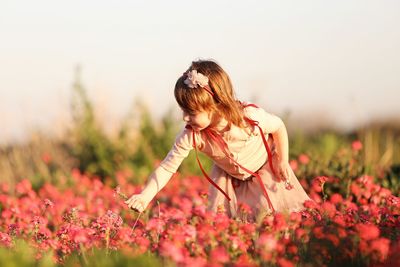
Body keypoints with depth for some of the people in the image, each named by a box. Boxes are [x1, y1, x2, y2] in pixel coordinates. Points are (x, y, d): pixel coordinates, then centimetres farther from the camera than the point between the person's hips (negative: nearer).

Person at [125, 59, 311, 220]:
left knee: (270, 211, -11)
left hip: (265, 169, -2)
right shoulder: (191, 136, -32)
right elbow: (167, 168, -29)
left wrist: (283, 162, -11)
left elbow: (278, 127, -15)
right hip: (228, 177, 2)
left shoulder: (250, 117, -37)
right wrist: (144, 198, -40)